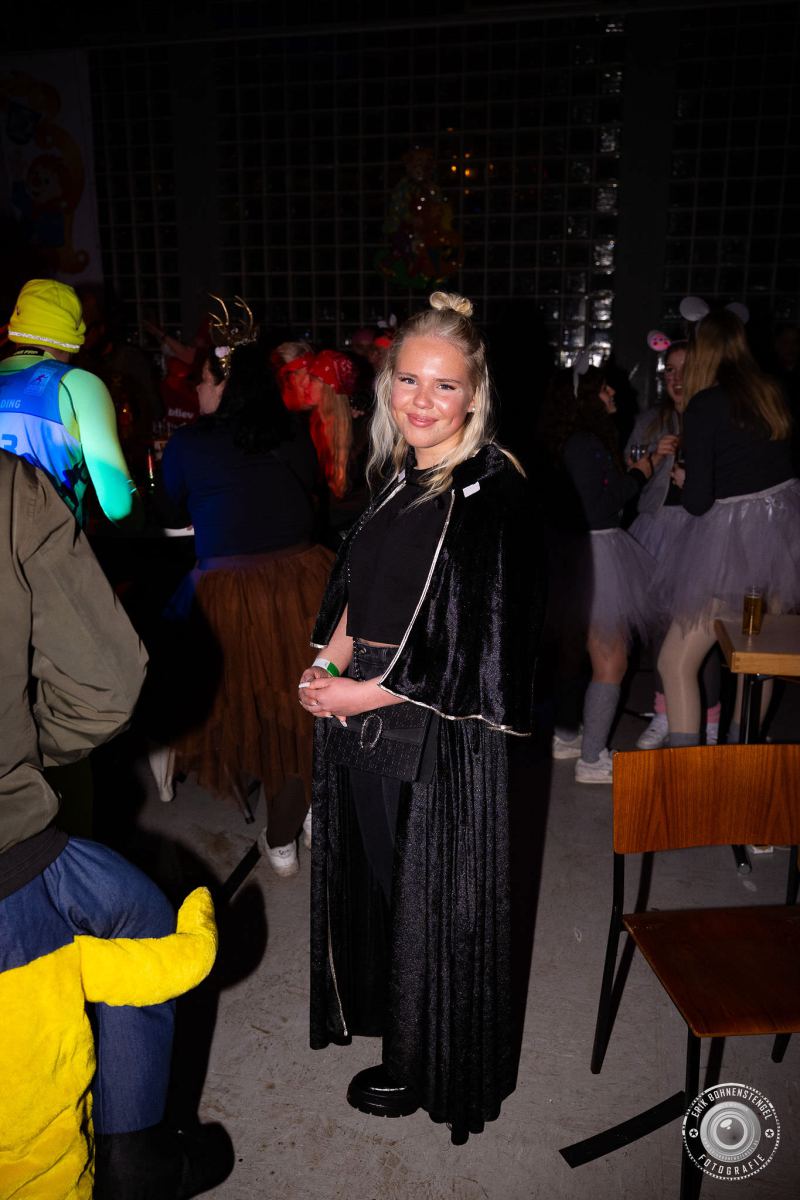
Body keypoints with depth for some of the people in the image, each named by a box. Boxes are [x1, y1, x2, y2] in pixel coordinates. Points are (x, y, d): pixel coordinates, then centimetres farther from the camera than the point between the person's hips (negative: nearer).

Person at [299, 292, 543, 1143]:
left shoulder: (490, 495, -17)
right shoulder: (397, 480, 6)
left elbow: (482, 651, -19)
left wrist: (358, 693, -15)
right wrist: (330, 655, -3)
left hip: (439, 740, -7)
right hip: (365, 728, 7)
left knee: (429, 902, 11)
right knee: (372, 880, 20)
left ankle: (428, 1070, 36)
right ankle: (383, 1017, 47)